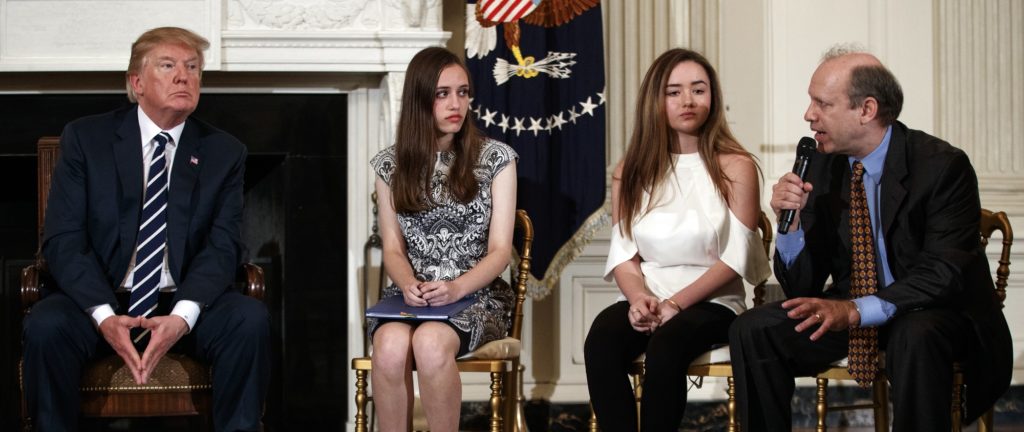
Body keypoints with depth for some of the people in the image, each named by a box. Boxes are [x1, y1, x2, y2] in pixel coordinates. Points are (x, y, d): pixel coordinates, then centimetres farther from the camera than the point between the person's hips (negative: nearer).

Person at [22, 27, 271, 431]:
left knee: (250, 319, -29)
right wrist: (104, 316, -22)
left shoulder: (224, 153, 6)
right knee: (45, 326, -32)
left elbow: (223, 246, -3)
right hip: (101, 299, -1)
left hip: (187, 304, 1)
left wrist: (182, 316, -23)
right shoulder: (85, 138, 2)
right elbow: (63, 240, -5)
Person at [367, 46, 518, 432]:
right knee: (390, 344, -34)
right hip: (411, 295, 2)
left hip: (476, 295, -2)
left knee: (429, 342, -36)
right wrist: (409, 285, -16)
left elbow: (500, 250, -2)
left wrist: (456, 288, -20)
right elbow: (393, 249, 7)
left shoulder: (495, 158, 2)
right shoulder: (390, 164, 8)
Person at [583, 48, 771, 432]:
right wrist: (639, 298, -15)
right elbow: (622, 253, 7)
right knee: (601, 338, -31)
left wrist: (677, 303, -17)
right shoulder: (632, 170, 10)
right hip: (647, 301, 3)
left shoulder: (734, 167, 0)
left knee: (666, 344, -35)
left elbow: (735, 258, -6)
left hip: (711, 303, -3)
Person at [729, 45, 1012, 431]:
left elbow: (945, 273, -24)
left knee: (917, 337, -38)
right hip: (849, 309, 5)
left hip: (929, 314, -5)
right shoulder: (821, 167, -1)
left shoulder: (942, 165, -16)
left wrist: (857, 310, -35)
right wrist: (793, 222, -19)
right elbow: (801, 287, 1)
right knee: (752, 330, -15)